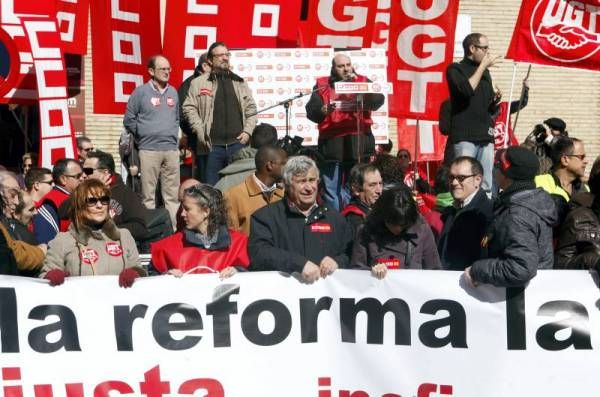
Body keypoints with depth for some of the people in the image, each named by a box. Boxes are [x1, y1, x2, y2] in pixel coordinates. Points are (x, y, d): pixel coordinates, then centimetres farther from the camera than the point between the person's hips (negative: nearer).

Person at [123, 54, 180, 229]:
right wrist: (144, 135, 6)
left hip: (171, 149, 4)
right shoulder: (141, 92, -1)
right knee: (148, 194, -2)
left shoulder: (173, 92, 14)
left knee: (173, 194, 5)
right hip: (149, 149, -4)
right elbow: (129, 120, 3)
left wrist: (173, 134, 13)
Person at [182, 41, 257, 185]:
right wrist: (200, 131, -8)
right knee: (210, 187, 2)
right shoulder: (198, 82, 5)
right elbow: (189, 108, 1)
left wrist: (247, 131, 3)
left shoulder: (239, 82, 16)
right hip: (211, 145, -3)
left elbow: (251, 110, 16)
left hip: (237, 144, 3)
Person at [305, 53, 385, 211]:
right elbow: (311, 111, 1)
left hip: (357, 144, 0)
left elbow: (377, 101, -5)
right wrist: (323, 110, -20)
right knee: (331, 190, 1)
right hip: (332, 144, 0)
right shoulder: (322, 85, 8)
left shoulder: (362, 81, 10)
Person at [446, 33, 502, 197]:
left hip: (486, 135, 6)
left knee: (486, 185, 3)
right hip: (464, 136, -6)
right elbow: (467, 90, -20)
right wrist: (483, 65, -10)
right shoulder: (455, 69, 0)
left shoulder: (485, 72, 18)